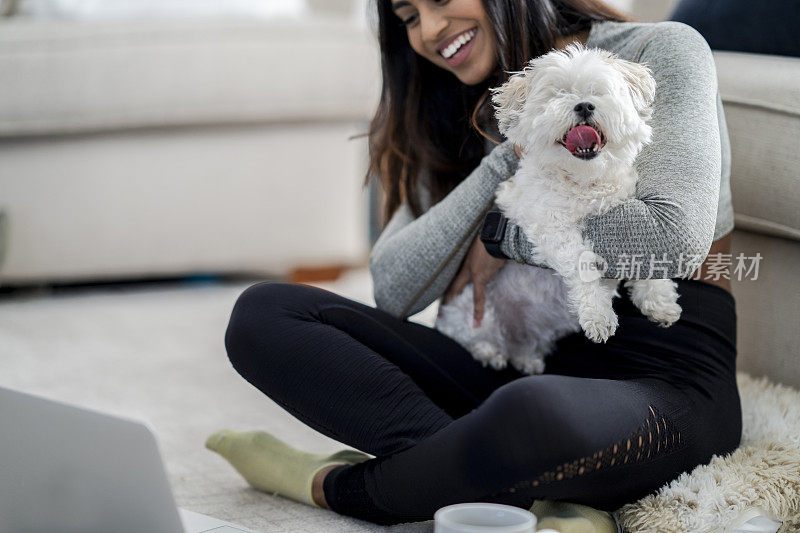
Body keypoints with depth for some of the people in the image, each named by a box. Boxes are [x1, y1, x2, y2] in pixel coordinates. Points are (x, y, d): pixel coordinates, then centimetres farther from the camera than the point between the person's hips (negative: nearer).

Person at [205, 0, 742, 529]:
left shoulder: (657, 52, 2)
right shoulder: (464, 120, 17)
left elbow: (676, 238, -14)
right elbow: (394, 292, 3)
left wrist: (507, 232, -4)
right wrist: (506, 163, -6)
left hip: (663, 376, -6)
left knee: (530, 413, -43)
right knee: (263, 313, -9)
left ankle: (333, 486, -11)